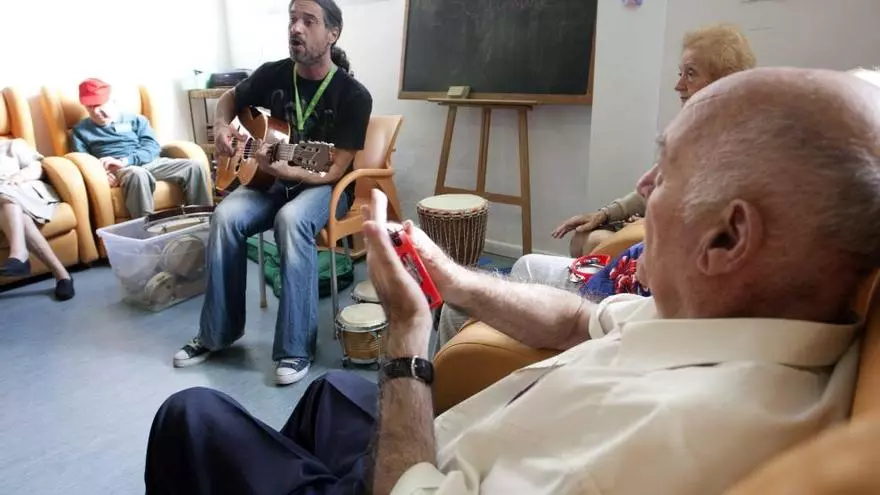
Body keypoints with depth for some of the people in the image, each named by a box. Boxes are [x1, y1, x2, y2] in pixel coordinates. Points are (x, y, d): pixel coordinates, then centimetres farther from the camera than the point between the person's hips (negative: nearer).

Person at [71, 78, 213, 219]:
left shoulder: (135, 120, 20)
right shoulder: (80, 130, 20)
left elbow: (152, 147, 4)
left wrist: (124, 161, -15)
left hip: (149, 163, 2)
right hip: (116, 170, -2)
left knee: (194, 166, -23)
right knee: (138, 174, -41)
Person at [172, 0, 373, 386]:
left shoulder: (353, 96, -17)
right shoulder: (272, 74, -3)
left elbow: (335, 170, -20)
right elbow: (230, 98, 18)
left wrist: (287, 171, -37)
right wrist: (222, 127, -4)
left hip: (323, 187, -4)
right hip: (271, 177, 5)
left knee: (291, 219, -37)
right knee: (226, 216, -25)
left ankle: (296, 348, -28)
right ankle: (217, 332, -8)